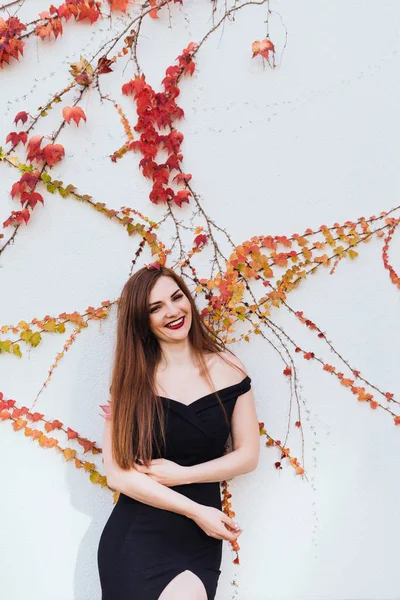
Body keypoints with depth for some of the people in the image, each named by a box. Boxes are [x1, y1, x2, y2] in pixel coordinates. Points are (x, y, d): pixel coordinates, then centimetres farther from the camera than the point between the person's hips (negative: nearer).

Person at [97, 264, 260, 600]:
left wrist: (180, 474, -8)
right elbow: (118, 473, -9)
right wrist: (196, 510, -12)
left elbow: (248, 455, 2)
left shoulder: (228, 368, 1)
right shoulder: (132, 380, -3)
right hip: (138, 535, 0)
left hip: (199, 538, 1)